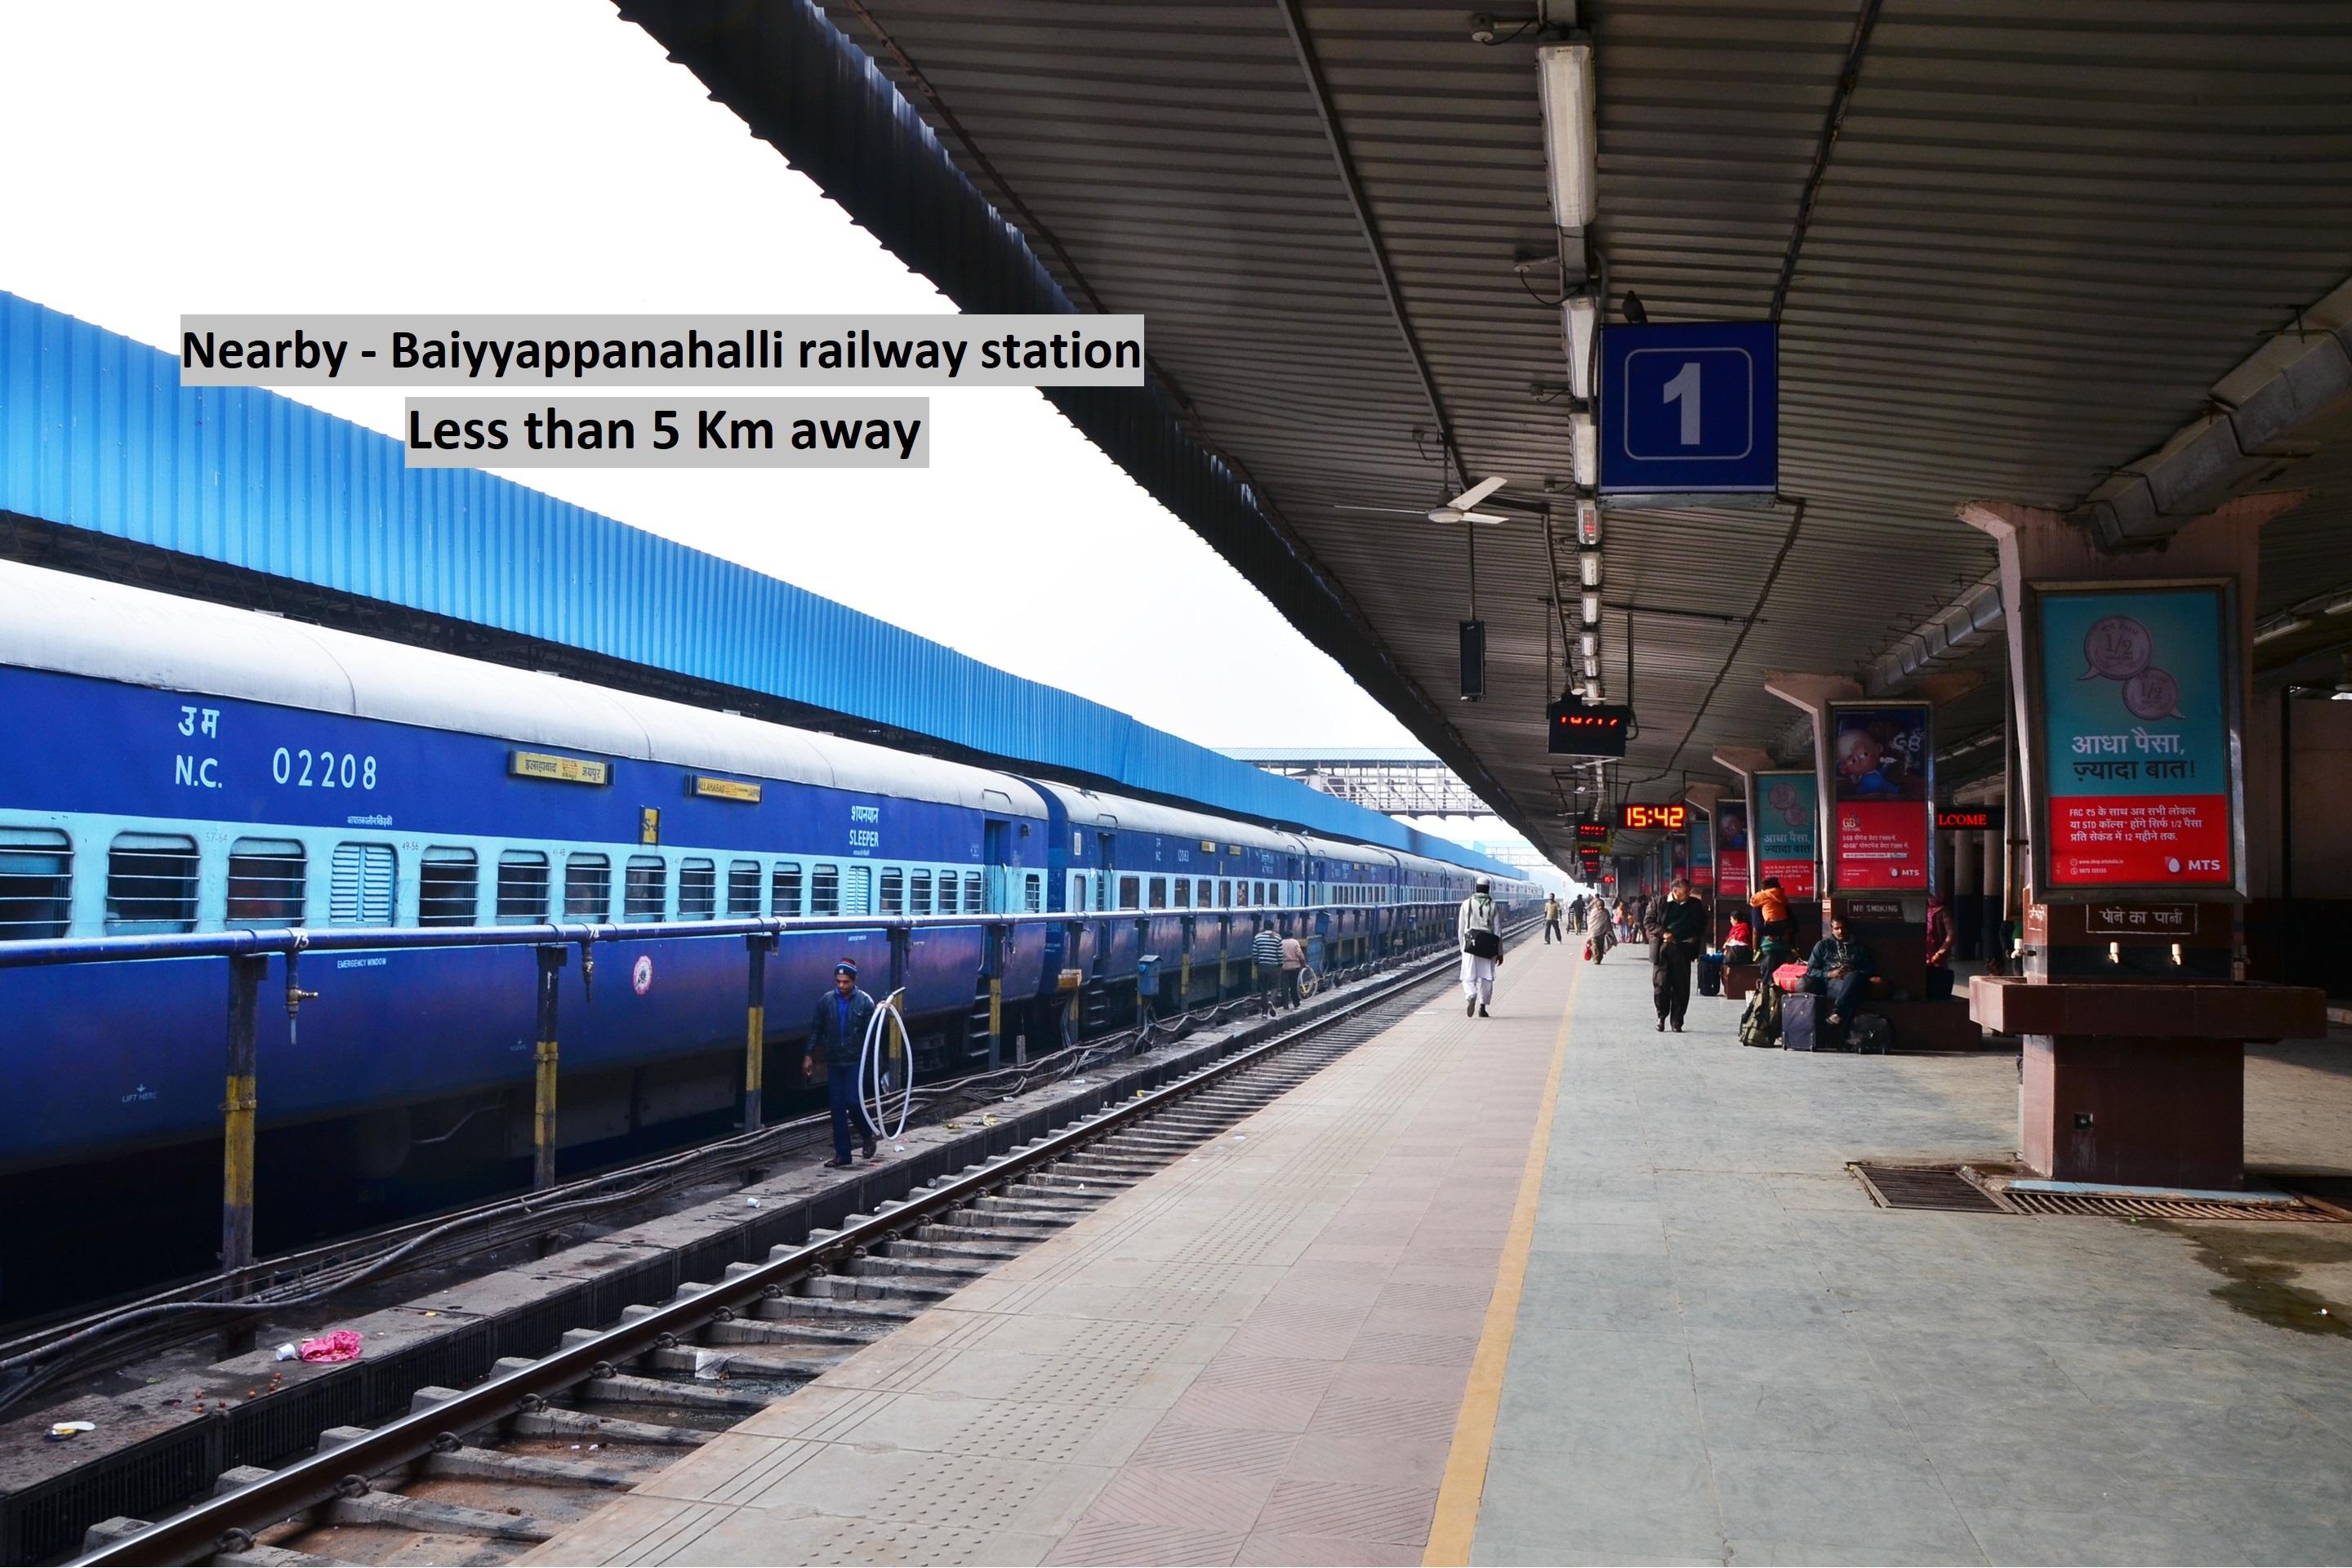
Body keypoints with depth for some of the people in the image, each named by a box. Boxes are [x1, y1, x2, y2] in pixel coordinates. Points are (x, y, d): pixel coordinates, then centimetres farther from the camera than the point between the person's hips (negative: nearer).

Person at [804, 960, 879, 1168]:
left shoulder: (865, 1001, -6)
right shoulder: (826, 1001, 1)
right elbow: (815, 1029, 8)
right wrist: (809, 1055, 4)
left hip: (856, 1062, -3)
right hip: (833, 1062, 3)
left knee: (853, 1102, -11)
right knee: (837, 1108, 4)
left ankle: (868, 1135, 18)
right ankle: (842, 1154, 11)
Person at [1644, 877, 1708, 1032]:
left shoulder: (1695, 905, 10)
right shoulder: (1659, 903, 3)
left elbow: (1702, 926, 14)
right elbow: (1649, 922, 2)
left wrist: (1694, 940, -3)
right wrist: (1663, 933, -13)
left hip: (1683, 950, 2)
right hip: (1662, 949, -2)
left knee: (1681, 986, 1)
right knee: (1661, 985, -3)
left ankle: (1677, 1021, 10)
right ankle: (1661, 1016, 18)